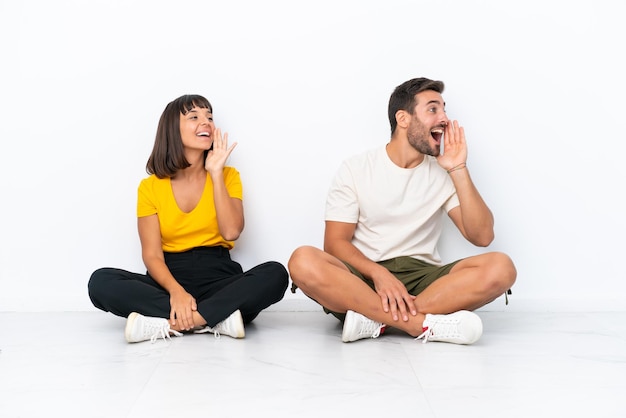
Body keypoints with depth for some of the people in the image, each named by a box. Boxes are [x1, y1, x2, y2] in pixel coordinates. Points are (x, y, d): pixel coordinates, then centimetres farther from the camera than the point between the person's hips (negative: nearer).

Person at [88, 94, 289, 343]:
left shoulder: (228, 175, 6)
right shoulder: (150, 187, 3)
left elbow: (231, 232, -11)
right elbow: (152, 254, -5)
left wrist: (216, 173, -12)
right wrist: (175, 291, -24)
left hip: (218, 278, 0)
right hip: (170, 278, 0)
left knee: (275, 274, -29)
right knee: (101, 281, -26)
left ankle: (168, 324, -32)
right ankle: (217, 318, -31)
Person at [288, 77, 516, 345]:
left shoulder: (443, 173, 9)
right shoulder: (356, 169, 3)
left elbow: (482, 236, -1)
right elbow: (335, 242, -4)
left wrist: (458, 170, -8)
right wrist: (378, 273, -22)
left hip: (423, 279, 2)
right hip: (364, 276, -2)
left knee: (500, 268, -25)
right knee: (304, 261, -33)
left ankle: (375, 320, -28)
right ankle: (425, 325, -33)